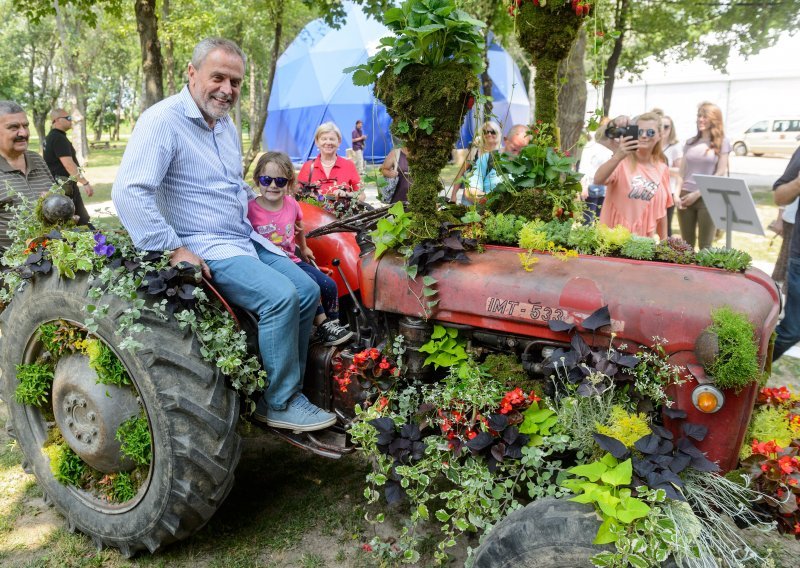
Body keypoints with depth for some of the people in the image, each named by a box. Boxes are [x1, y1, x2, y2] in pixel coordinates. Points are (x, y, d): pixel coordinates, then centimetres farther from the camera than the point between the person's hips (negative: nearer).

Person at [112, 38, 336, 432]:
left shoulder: (226, 125, 14)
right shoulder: (163, 120, -14)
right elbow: (128, 192, -25)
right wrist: (174, 250, -25)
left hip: (245, 240, 9)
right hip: (204, 249, -9)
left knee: (308, 291, 0)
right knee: (281, 296, -26)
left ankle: (287, 390, 9)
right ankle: (280, 405, -9)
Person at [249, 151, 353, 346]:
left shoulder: (291, 203, 2)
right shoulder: (250, 209, -15)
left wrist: (303, 248, 35)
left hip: (292, 260, 6)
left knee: (330, 285, -2)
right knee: (310, 283, -25)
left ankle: (332, 323, 17)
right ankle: (322, 326, -9)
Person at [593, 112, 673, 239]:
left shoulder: (662, 169, 6)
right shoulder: (623, 161, -8)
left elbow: (662, 211, 13)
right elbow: (597, 180, -27)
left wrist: (664, 243, 13)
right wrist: (618, 157, -39)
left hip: (645, 238, 4)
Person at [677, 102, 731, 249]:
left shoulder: (722, 142, 2)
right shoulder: (690, 142, 12)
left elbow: (720, 173, -5)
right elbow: (681, 172, 11)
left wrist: (697, 193, -12)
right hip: (686, 197, 4)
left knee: (705, 245, 0)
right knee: (686, 244, 8)